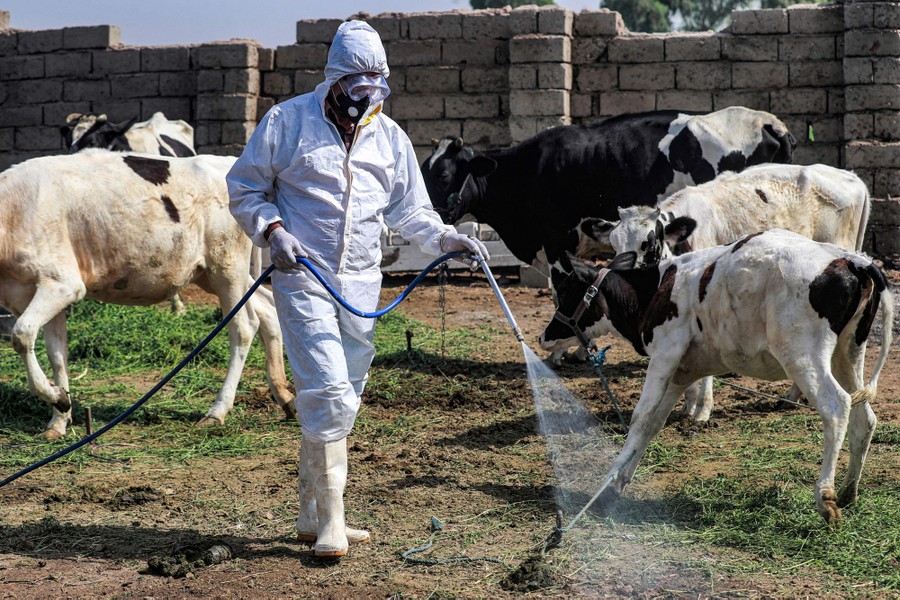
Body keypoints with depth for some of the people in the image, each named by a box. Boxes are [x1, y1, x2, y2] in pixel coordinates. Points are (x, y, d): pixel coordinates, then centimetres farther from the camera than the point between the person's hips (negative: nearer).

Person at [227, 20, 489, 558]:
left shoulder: (389, 136, 9)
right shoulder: (288, 121, -4)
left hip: (361, 284, 5)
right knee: (327, 393, -15)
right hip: (304, 277, -5)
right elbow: (244, 188, 2)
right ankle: (329, 521, -10)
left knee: (343, 401, 9)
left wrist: (447, 238, -3)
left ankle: (313, 514, 21)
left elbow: (409, 210, 14)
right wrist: (272, 230, -14)